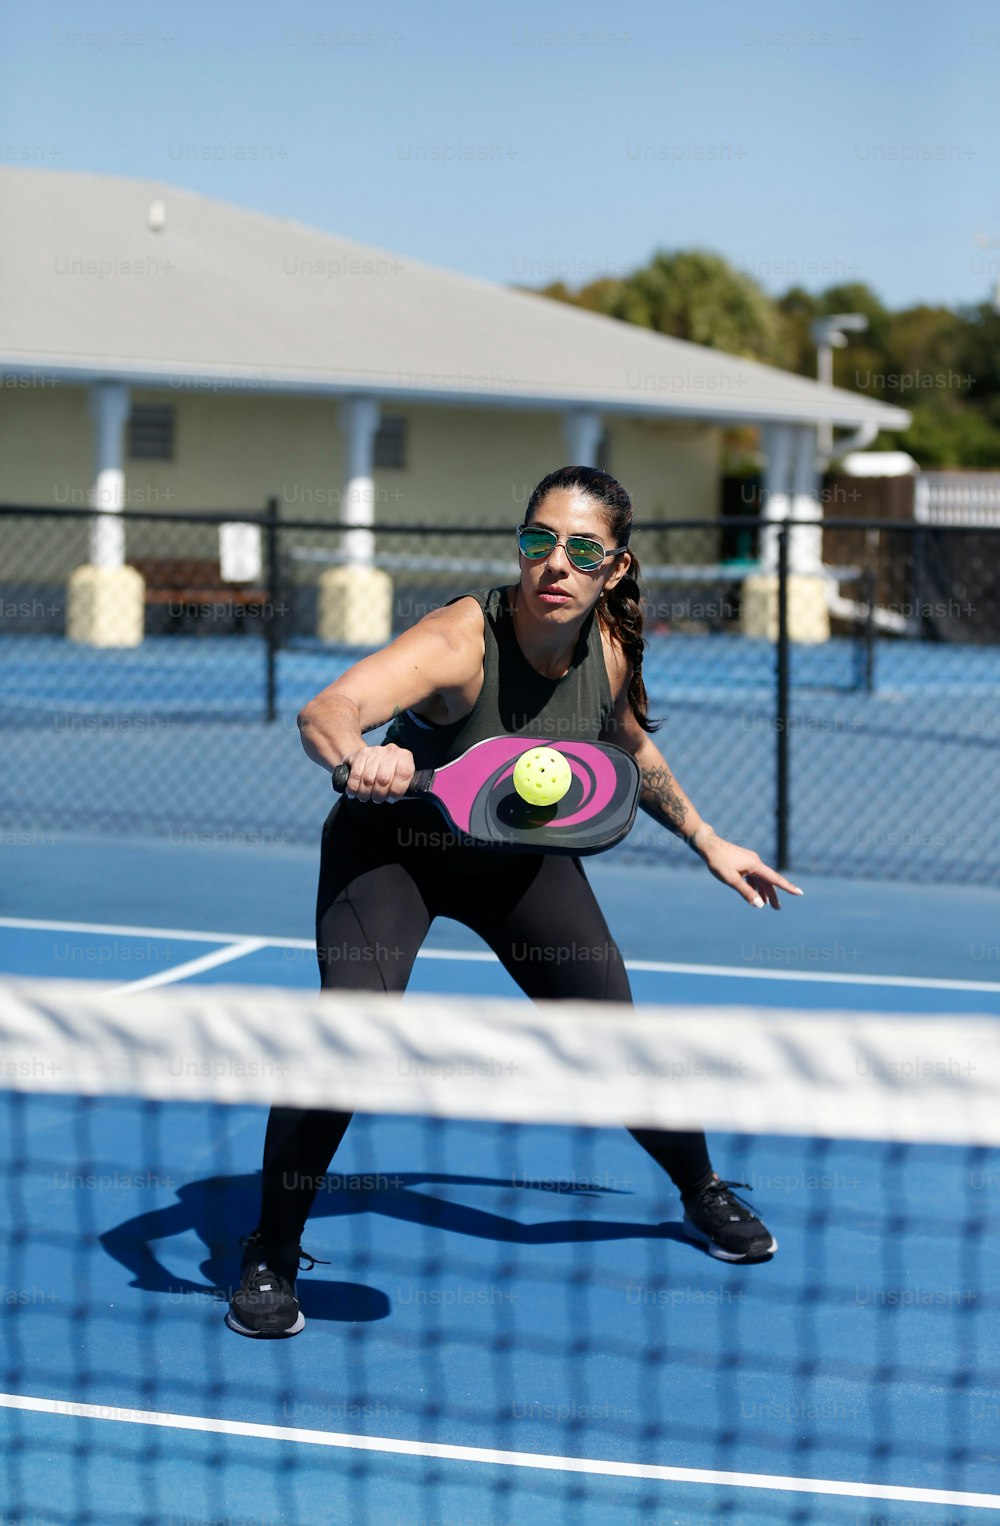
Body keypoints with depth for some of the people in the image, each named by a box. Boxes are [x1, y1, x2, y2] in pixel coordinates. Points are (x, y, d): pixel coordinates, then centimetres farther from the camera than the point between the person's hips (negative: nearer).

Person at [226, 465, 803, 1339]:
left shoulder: (610, 650, -16)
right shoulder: (460, 641, -34)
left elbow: (631, 747, 9)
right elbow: (323, 713, -51)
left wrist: (707, 842, 15)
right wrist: (355, 756, -73)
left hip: (520, 853, 5)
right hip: (395, 845, -5)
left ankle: (704, 1194, 35)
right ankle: (271, 1254, -8)